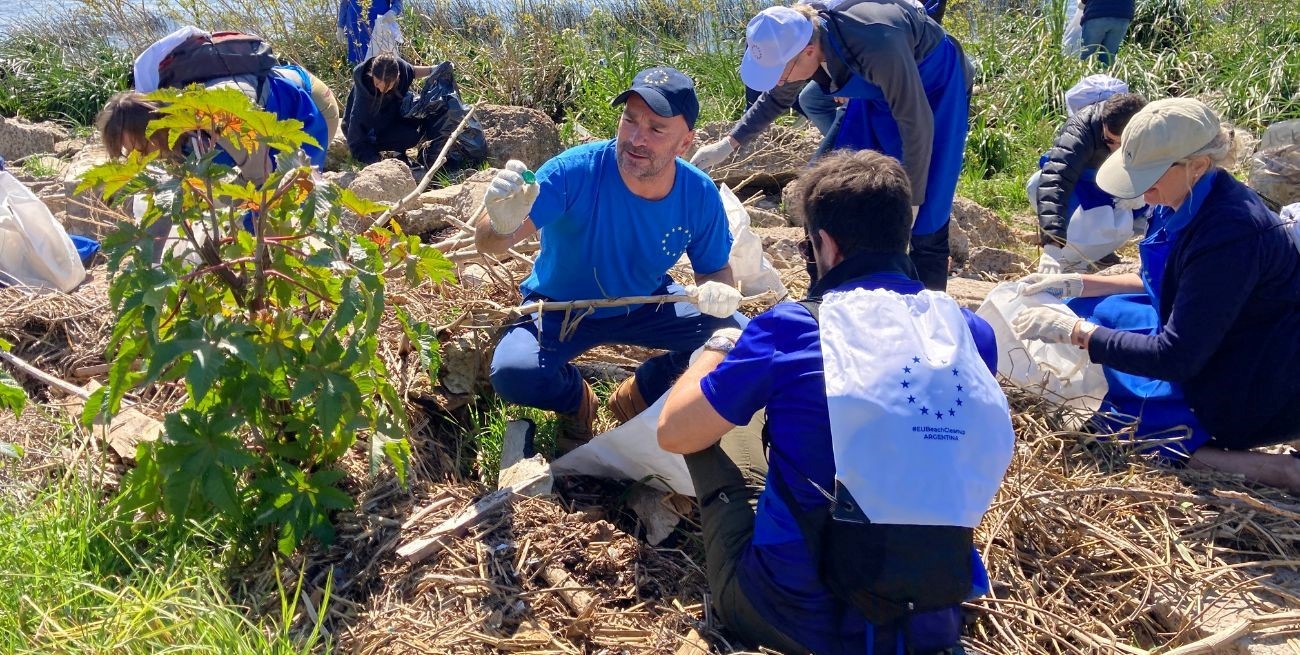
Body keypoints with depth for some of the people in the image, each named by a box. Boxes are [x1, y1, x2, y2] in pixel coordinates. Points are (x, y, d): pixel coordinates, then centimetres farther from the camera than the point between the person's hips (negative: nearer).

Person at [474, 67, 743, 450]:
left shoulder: (701, 196, -20)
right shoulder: (576, 170, -30)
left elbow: (716, 271, -3)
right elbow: (488, 243, -32)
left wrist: (717, 291, -29)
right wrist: (502, 225, -58)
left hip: (646, 305, 3)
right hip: (560, 308, -2)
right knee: (513, 373, -31)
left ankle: (639, 395, 13)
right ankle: (577, 399, 8)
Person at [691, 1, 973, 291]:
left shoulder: (876, 47, -41)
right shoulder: (801, 36, -18)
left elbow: (917, 124, -31)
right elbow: (777, 98, 4)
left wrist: (911, 199, -25)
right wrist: (729, 143, 2)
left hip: (937, 85, -7)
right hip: (881, 87, 7)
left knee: (925, 211, -11)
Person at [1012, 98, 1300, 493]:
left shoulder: (1229, 234, -32)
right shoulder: (1191, 200, -4)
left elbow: (1175, 358, -28)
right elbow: (1166, 285, 13)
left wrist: (1071, 331, -24)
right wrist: (1077, 286, 4)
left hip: (1259, 396, -9)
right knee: (1089, 311, 8)